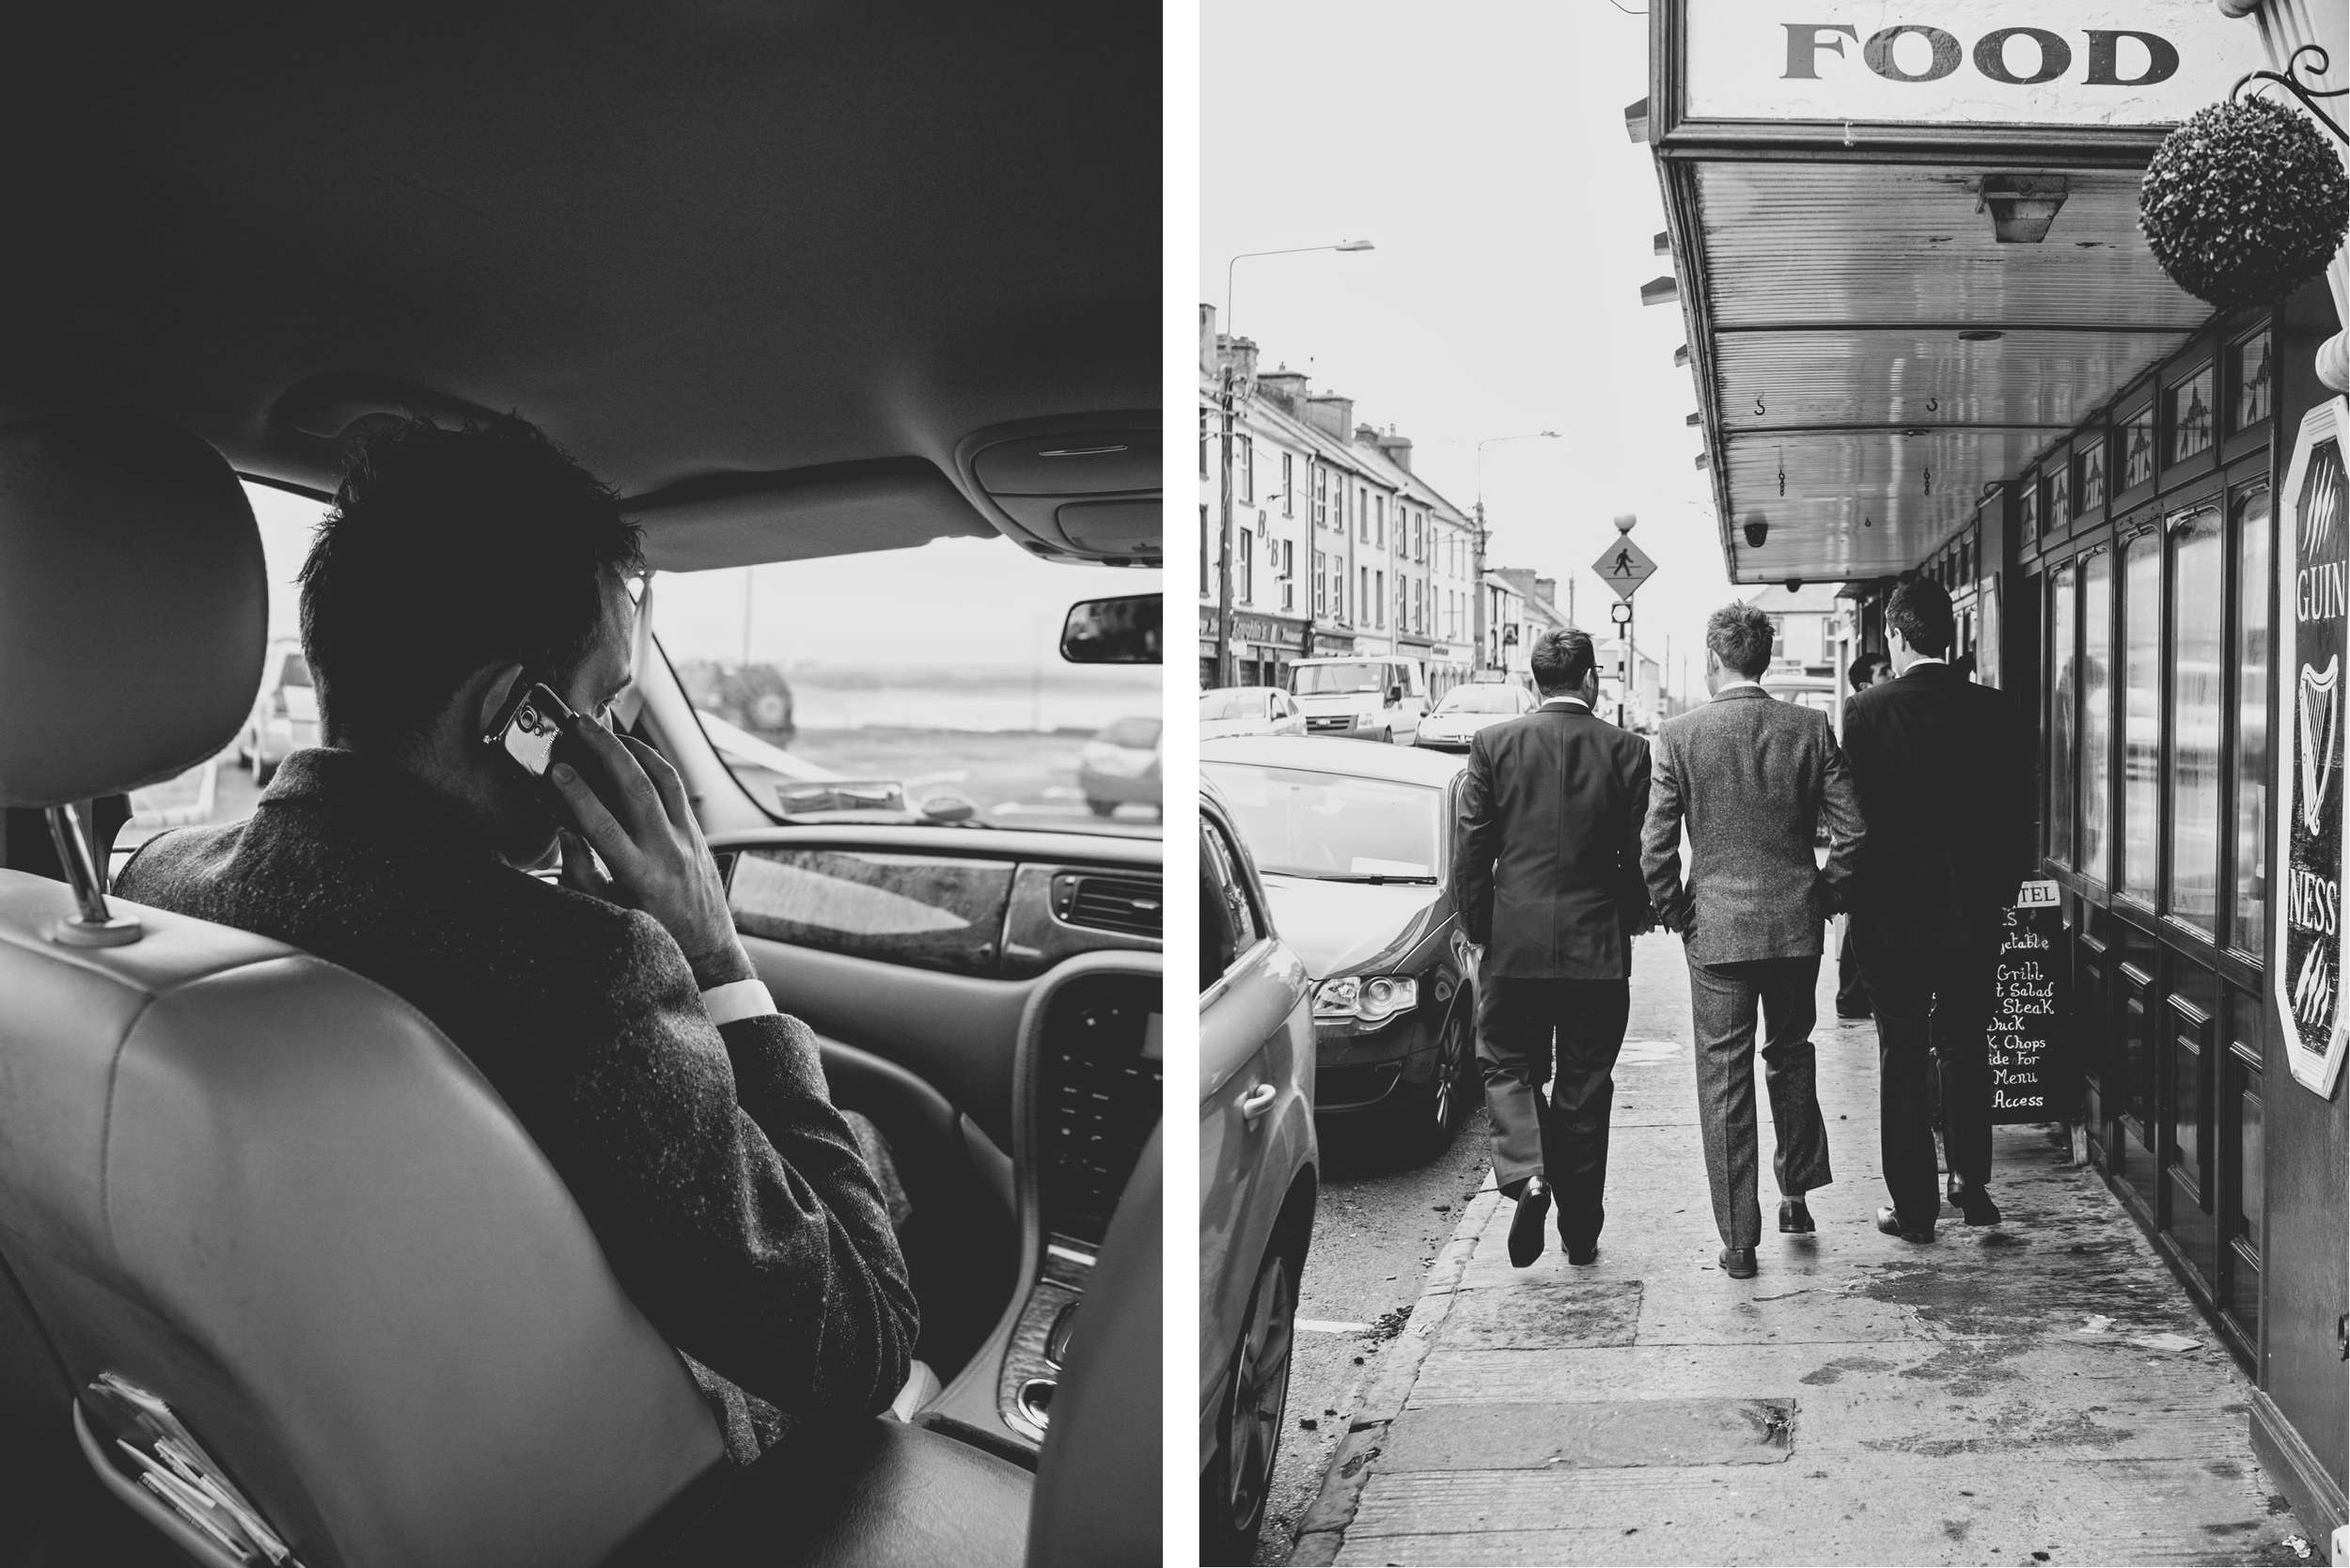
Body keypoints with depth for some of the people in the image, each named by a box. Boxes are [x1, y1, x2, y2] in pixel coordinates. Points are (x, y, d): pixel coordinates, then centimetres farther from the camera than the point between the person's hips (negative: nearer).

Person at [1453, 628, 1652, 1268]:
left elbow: (1471, 851, -2)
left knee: (1507, 1066, 14)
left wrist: (1477, 927, 9)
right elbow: (1640, 855, 1)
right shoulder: (1627, 751, -3)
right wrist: (1633, 918, 18)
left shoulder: (1493, 745, -3)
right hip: (1599, 948, 1)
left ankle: (1526, 1174, -11)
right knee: (1585, 1087, 11)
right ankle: (1581, 1230, 19)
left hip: (1515, 941, -1)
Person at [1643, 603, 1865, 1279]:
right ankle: (1796, 1192, 33)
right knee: (1791, 1053, 24)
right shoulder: (1811, 728, -1)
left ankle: (1739, 1239, 8)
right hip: (1797, 924, 3)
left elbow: (1655, 847, -10)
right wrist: (1822, 895, 11)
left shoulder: (1680, 735, -8)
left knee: (1725, 1079, 4)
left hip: (1717, 927, -3)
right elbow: (1851, 831, -3)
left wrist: (1675, 913, 4)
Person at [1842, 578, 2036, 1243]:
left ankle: (1915, 1206, 11)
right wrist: (2000, 888, 15)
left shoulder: (1868, 710, -11)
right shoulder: (1997, 710, -1)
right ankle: (1971, 1182, 22)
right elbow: (2021, 816, 3)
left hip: (1893, 913, -3)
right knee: (1966, 1046, 19)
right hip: (1975, 912, 3)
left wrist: (1857, 893, 2)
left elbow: (1854, 818, -10)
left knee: (1903, 1057, 6)